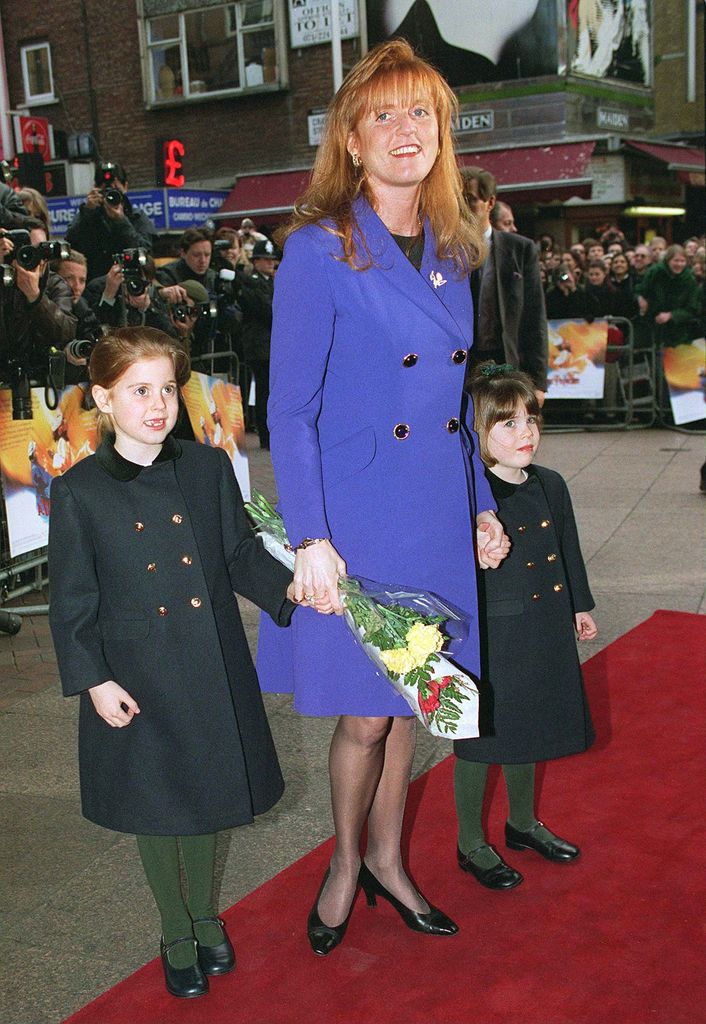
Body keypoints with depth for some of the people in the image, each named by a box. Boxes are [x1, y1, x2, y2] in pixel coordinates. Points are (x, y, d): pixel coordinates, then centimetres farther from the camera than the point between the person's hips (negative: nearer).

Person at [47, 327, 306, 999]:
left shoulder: (209, 469, -1)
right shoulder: (78, 492, -8)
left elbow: (241, 555, 4)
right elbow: (72, 602, -5)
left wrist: (286, 587, -13)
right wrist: (94, 679, -11)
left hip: (211, 669, 2)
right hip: (135, 678, -2)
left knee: (204, 794, 18)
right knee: (153, 805, 12)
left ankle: (206, 918, 40)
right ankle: (176, 934, 34)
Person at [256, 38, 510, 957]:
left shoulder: (453, 254, 8)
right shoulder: (319, 250, -11)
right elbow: (289, 410, -13)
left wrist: (483, 505, 12)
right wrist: (310, 538, -17)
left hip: (438, 517, 6)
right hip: (357, 516, -6)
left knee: (412, 699, 16)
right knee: (365, 713, 5)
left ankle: (388, 858, 36)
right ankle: (345, 864, 31)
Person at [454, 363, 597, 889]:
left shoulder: (550, 485, 5)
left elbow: (568, 550, 17)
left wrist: (580, 605, 24)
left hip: (543, 633, 7)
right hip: (486, 639, -7)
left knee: (526, 729, 22)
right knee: (480, 736, 7)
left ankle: (523, 823, 43)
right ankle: (472, 844, 25)